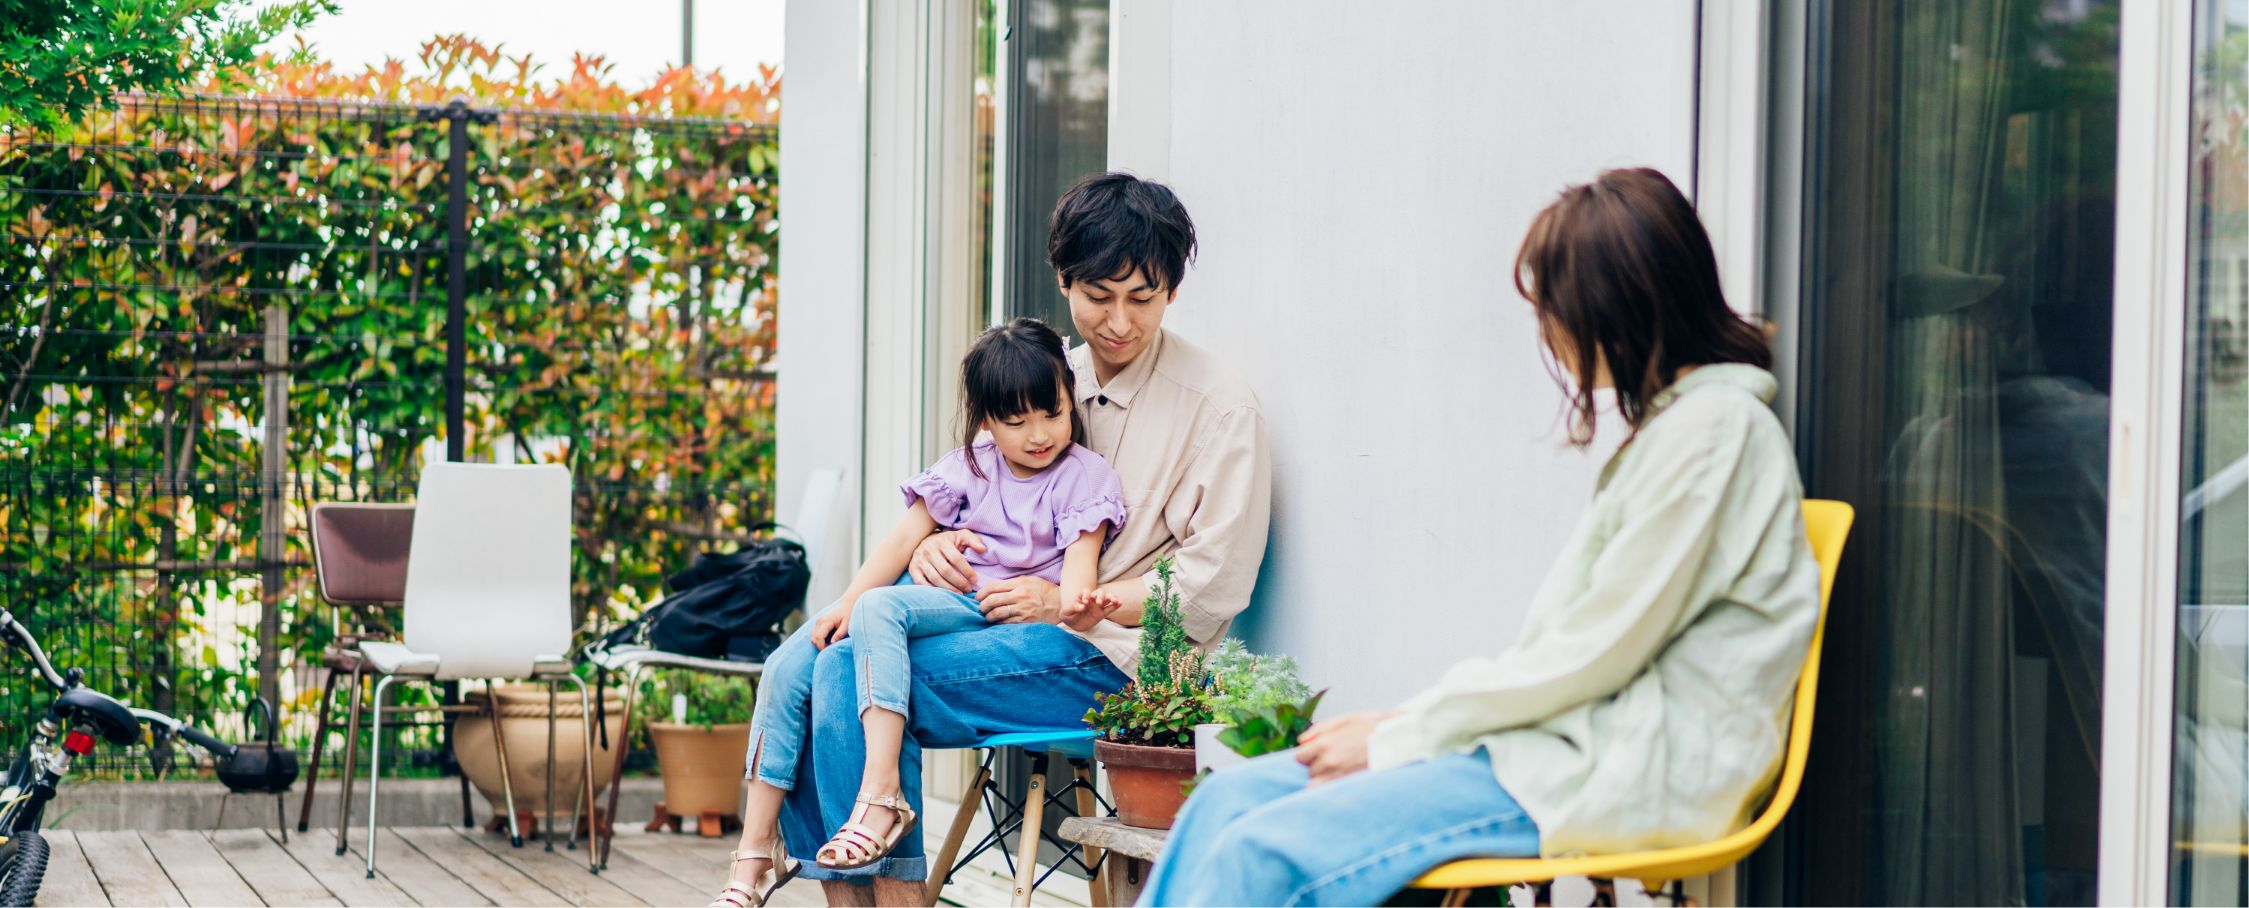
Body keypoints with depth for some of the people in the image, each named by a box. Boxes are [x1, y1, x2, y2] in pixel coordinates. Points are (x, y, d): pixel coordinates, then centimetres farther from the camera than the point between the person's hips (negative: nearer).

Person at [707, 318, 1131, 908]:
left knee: (881, 608, -35)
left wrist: (1075, 604, -37)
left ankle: (880, 795, -43)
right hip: (947, 601, 6)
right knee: (790, 667, -11)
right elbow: (906, 537, 8)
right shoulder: (970, 466, 12)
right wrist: (847, 603, -5)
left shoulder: (1086, 477, 0)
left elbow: (1080, 559, -13)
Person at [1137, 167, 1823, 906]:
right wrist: (1408, 722, 8)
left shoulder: (1713, 428, -12)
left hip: (1622, 775, -10)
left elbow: (1593, 654, -14)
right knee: (1231, 798, 0)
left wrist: (1396, 739, -7)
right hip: (1578, 741, 10)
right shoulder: (1670, 422, 19)